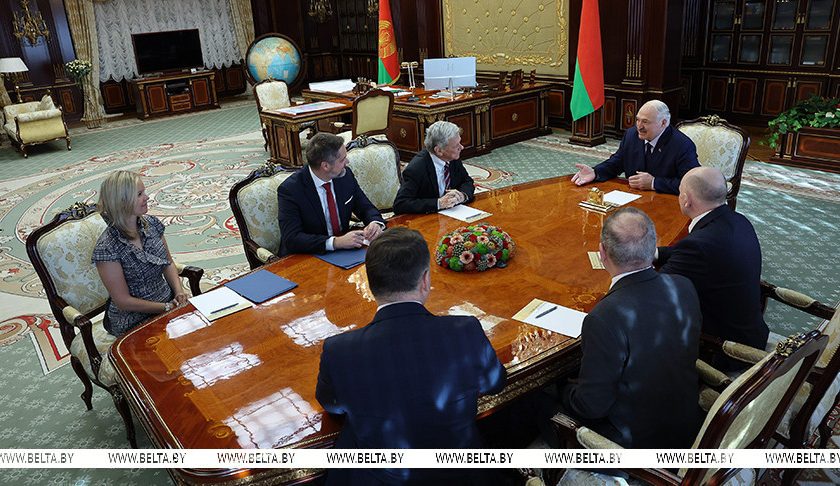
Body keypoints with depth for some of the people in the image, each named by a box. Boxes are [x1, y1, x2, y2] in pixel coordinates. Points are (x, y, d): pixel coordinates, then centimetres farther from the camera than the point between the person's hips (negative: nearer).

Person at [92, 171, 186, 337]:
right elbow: (123, 302, -15)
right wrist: (167, 308, -17)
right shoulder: (107, 248, -18)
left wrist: (179, 292, -6)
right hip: (133, 322, -6)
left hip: (168, 301, 6)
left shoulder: (151, 223, 0)